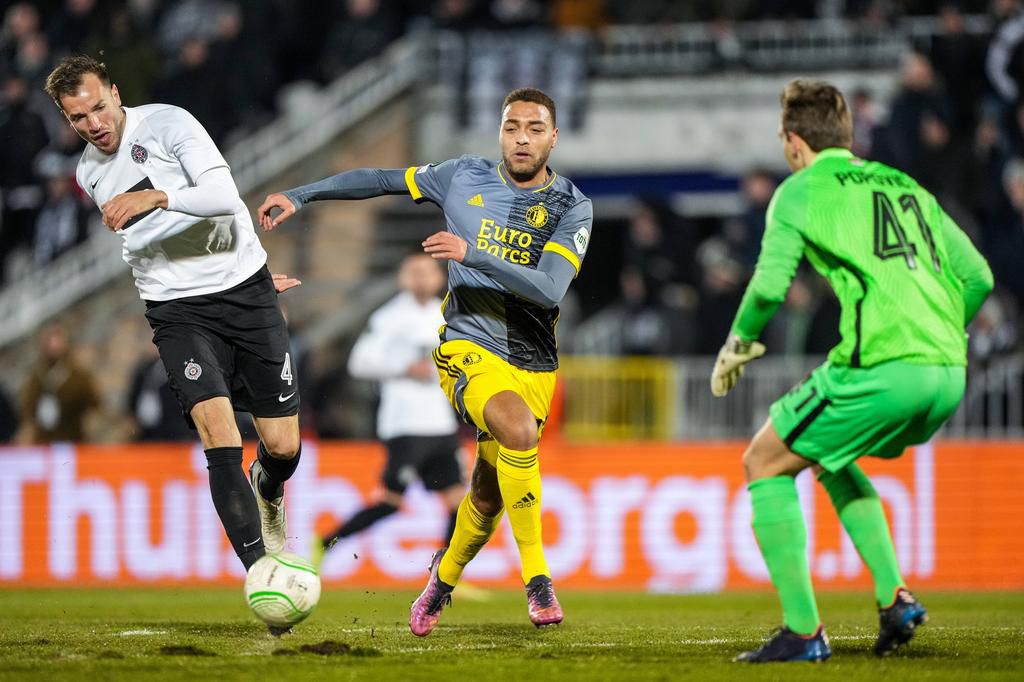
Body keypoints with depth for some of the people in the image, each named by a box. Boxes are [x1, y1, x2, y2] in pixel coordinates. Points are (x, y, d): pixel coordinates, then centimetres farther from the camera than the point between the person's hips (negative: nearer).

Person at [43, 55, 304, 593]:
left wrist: (156, 196, -33)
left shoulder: (167, 124, -9)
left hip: (246, 291, -2)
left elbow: (224, 197, -20)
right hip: (177, 311, 2)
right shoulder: (90, 175, 7)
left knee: (282, 446, 1)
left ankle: (267, 490, 40)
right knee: (217, 432, -22)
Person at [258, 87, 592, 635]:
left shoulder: (572, 207, -3)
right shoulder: (465, 177, 1)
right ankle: (536, 576, -23)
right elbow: (381, 180, 14)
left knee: (489, 492, 6)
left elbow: (549, 289, -17)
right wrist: (299, 196, 9)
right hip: (467, 347, -2)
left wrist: (472, 253, -27)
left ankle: (445, 575, 39)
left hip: (532, 362, 2)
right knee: (518, 429, -32)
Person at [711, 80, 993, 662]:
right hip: (948, 374, 7)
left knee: (766, 462, 11)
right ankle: (895, 598, 17)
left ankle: (804, 631, 3)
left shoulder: (801, 191, 6)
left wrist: (737, 346, 12)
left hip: (880, 369, -7)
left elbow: (770, 285, -6)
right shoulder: (907, 187, 24)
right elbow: (977, 276, 19)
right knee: (829, 456, 30)